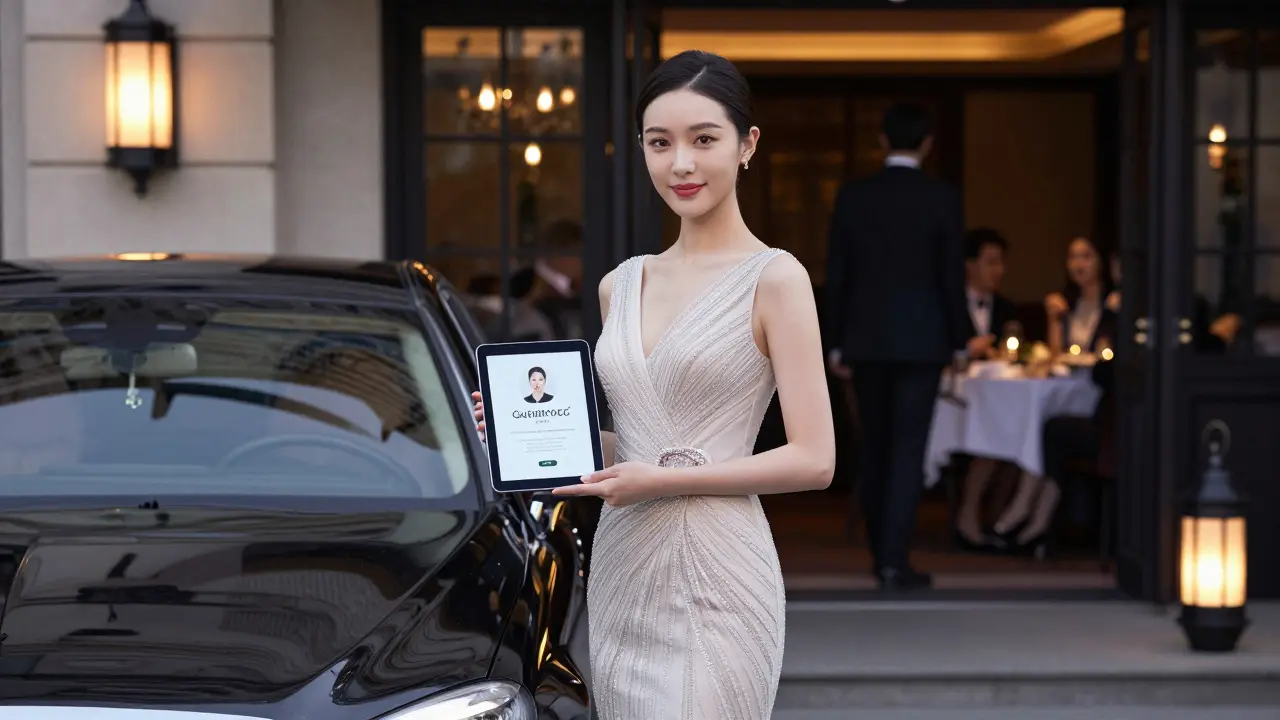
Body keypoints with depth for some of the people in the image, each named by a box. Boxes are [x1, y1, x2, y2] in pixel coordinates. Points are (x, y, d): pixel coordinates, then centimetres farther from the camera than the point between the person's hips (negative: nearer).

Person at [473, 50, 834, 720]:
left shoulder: (774, 278, -5)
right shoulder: (620, 286, 14)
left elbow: (813, 460, -10)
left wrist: (664, 481, -15)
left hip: (712, 576, -6)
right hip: (619, 567, 6)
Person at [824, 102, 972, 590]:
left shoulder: (852, 197, 1)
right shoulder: (942, 199, -6)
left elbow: (836, 275, 2)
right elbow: (952, 276, -5)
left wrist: (835, 343, 8)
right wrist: (960, 339, 5)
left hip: (865, 339, 3)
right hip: (921, 339, -3)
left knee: (874, 449, 13)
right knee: (908, 450, -2)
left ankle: (882, 554, 20)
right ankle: (894, 562, -8)